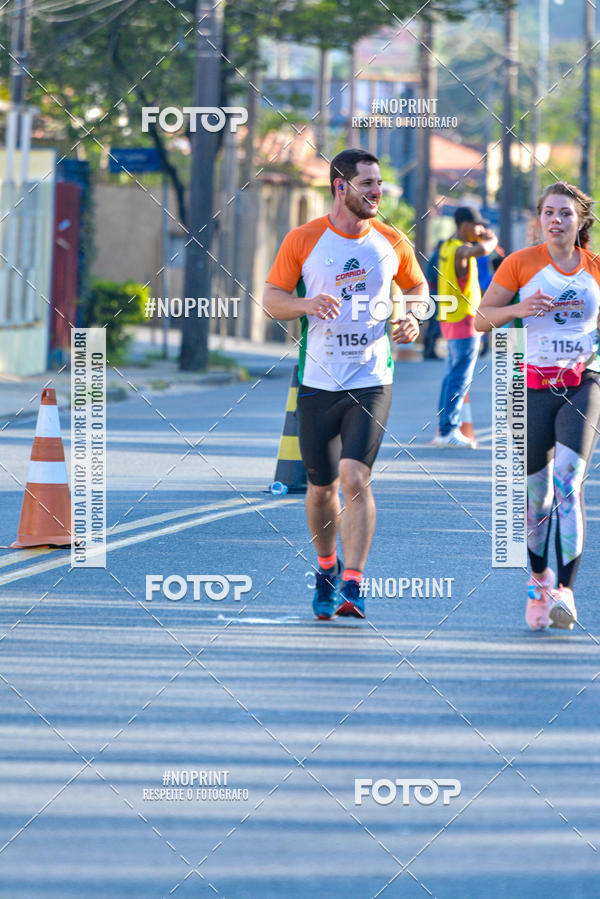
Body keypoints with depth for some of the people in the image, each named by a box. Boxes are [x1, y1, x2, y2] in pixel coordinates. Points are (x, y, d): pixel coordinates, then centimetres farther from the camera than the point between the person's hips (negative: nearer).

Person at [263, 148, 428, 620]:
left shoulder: (392, 242, 4)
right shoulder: (303, 240, -2)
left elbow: (417, 287, 20)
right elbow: (272, 298, 1)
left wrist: (412, 318, -2)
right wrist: (307, 304, -19)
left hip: (372, 381, 0)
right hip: (318, 382, 1)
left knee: (355, 478, -17)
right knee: (322, 488, 10)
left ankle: (352, 584, -16)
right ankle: (327, 568, 36)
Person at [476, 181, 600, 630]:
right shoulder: (521, 263, -1)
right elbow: (482, 318, 2)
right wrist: (519, 309, -16)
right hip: (534, 386, 0)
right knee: (537, 494, 6)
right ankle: (539, 577, 33)